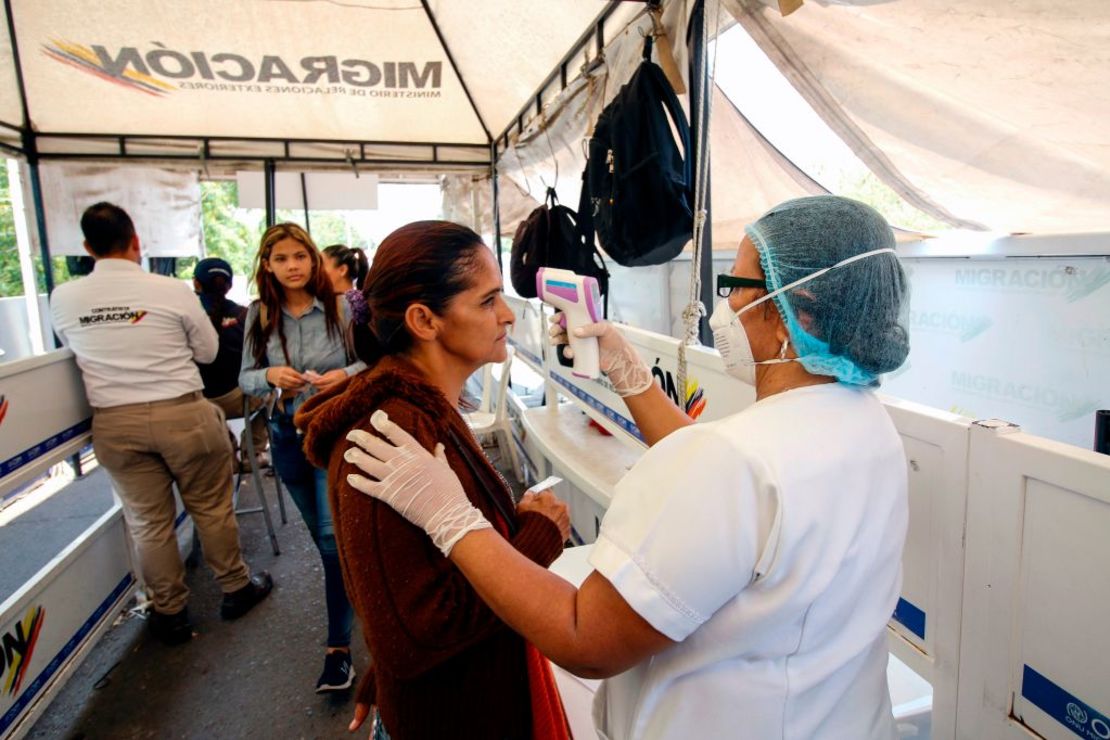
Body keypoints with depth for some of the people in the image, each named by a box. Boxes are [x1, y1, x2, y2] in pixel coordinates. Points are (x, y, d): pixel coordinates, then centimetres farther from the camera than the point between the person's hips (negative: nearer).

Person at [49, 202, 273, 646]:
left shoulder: (62, 299, -2)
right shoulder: (173, 290, -10)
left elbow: (73, 349, 16)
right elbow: (208, 351, 1)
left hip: (114, 423, 3)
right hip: (183, 414, -2)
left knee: (147, 522, 14)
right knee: (211, 508, 13)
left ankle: (170, 614, 28)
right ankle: (236, 589, 29)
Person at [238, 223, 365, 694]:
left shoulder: (339, 308, -11)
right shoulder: (259, 314, -2)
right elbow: (245, 378, 2)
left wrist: (345, 375, -23)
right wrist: (270, 376, -19)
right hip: (287, 433, 4)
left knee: (333, 534, -9)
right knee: (320, 532, 19)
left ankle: (338, 647, 3)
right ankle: (353, 595, 46)